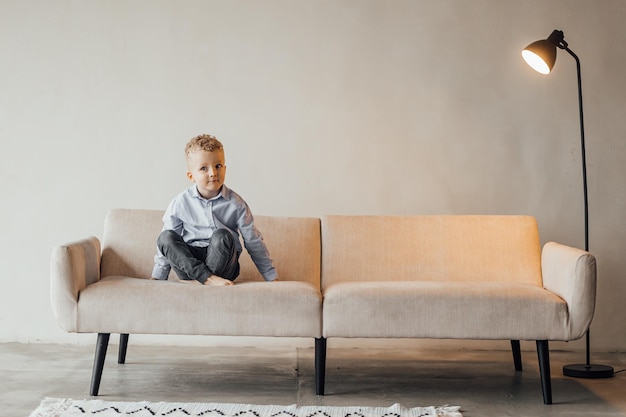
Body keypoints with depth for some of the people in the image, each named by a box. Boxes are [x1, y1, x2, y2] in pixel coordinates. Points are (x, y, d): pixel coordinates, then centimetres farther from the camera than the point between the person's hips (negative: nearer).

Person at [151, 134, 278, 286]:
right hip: (189, 262, 1)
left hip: (222, 262, -1)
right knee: (165, 238, -22)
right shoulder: (180, 203, -2)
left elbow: (254, 243, 3)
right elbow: (167, 245, 6)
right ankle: (208, 278, -29)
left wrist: (272, 277, 3)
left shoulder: (235, 204, -3)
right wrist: (157, 276, 3)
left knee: (222, 236, -28)